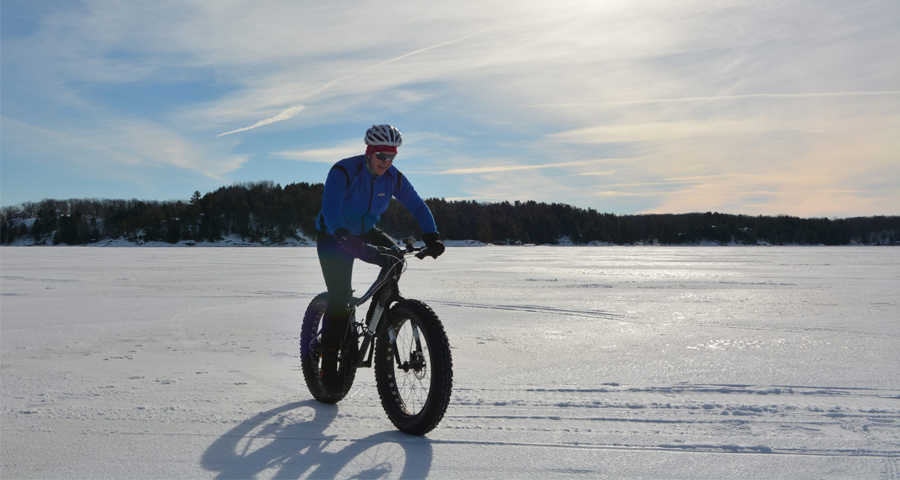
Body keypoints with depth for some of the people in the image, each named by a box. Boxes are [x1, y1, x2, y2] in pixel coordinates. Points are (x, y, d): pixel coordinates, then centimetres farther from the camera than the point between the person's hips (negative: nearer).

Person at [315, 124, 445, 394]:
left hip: (365, 232, 5)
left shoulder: (393, 178, -10)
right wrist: (345, 238, -53)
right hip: (333, 236, -5)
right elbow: (330, 207, -37)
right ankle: (329, 364, -2)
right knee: (339, 299, -14)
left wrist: (431, 237, -23)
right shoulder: (343, 171, -25)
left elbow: (417, 206, -7)